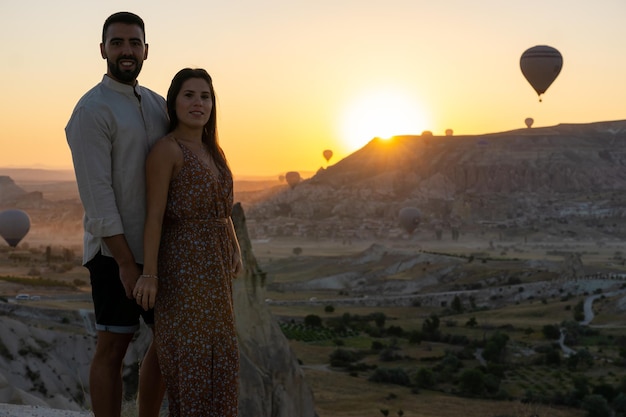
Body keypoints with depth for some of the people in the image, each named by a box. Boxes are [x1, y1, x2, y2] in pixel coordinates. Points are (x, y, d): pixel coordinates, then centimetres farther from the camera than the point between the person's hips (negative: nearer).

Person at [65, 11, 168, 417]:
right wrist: (126, 262, -19)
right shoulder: (92, 109, -10)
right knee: (114, 345, -2)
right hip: (117, 251, -7)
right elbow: (96, 192, -16)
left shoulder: (157, 105, 12)